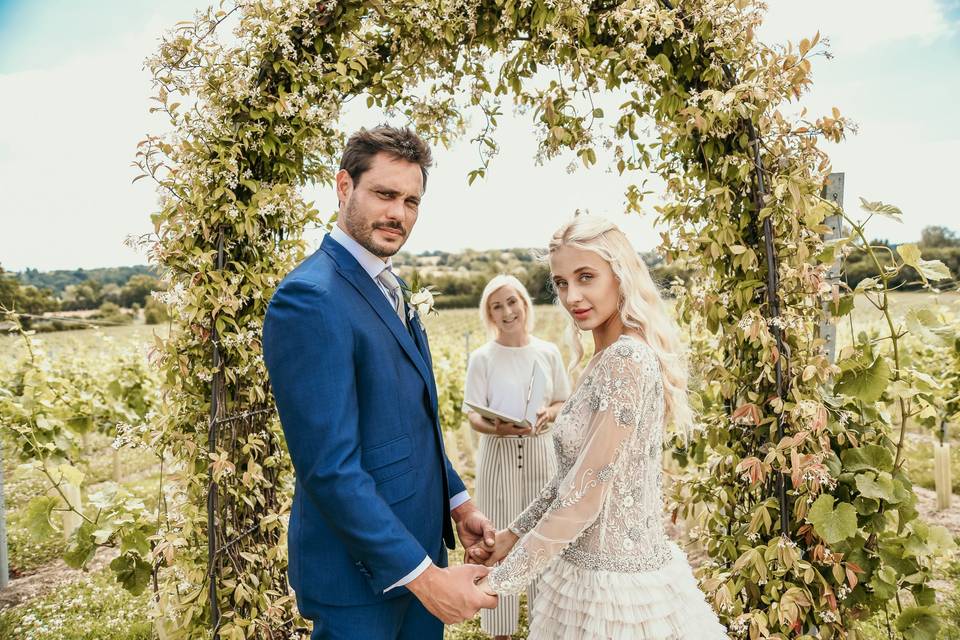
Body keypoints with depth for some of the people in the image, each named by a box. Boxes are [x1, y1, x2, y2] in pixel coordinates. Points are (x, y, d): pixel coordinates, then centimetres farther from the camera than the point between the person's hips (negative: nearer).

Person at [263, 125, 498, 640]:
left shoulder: (388, 290, 8)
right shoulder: (310, 300, -22)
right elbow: (329, 467, -25)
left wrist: (457, 500, 8)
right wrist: (422, 574, -22)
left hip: (418, 544, 8)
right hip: (363, 572, -8)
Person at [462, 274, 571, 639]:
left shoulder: (548, 352, 2)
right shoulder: (482, 358, -5)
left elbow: (564, 402, 9)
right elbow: (473, 415, -7)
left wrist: (547, 415, -13)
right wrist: (498, 428, -27)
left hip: (541, 452, 2)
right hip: (499, 454, -2)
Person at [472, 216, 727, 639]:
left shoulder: (629, 359, -23)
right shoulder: (606, 359, 5)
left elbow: (585, 496, -23)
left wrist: (502, 579, -15)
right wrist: (516, 532, 11)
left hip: (617, 581, -8)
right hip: (585, 568, 8)